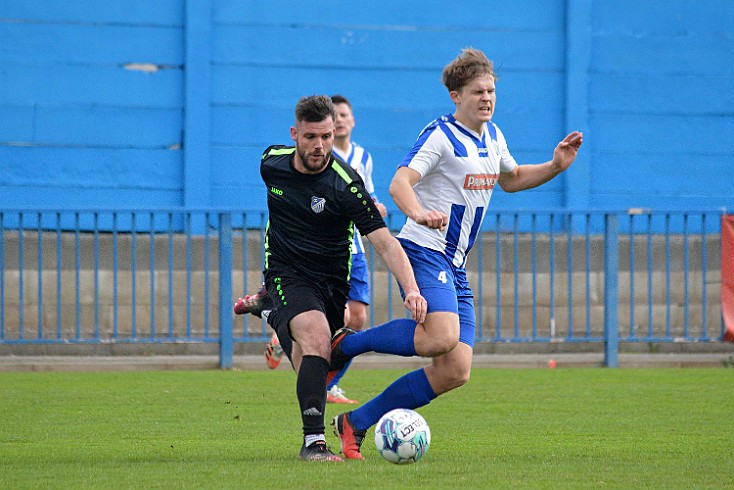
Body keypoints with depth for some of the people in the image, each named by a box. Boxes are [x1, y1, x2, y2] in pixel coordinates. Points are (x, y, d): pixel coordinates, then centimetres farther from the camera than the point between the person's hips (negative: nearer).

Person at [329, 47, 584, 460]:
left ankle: (356, 423, 7)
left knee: (455, 372, -1)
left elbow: (510, 179, 33)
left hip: (455, 267, 9)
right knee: (443, 336, -33)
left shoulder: (493, 135, 14)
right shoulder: (441, 135, -11)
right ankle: (343, 346, -12)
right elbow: (400, 183, -23)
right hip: (424, 251, -9)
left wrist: (555, 166, 16)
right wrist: (419, 213, -44)